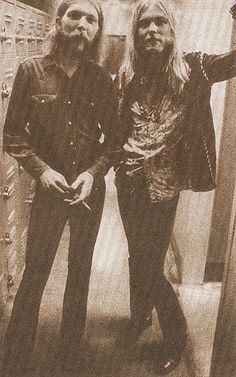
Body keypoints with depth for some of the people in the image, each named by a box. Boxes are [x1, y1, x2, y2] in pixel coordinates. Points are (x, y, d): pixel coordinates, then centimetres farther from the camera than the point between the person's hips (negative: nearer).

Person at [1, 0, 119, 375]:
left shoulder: (102, 79, -3)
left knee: (80, 272, 14)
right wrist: (41, 169, -16)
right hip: (48, 189, -2)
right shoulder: (31, 70, -6)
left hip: (90, 190, 2)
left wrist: (94, 172, -13)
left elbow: (113, 137, 2)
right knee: (34, 274, 4)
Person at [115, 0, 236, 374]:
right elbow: (118, 130, 9)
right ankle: (139, 317, 44)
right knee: (137, 256, 19)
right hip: (129, 182, 4)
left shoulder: (192, 69, -8)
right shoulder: (128, 76, 2)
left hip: (162, 185, -4)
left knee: (149, 264, 4)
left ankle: (176, 335, 30)